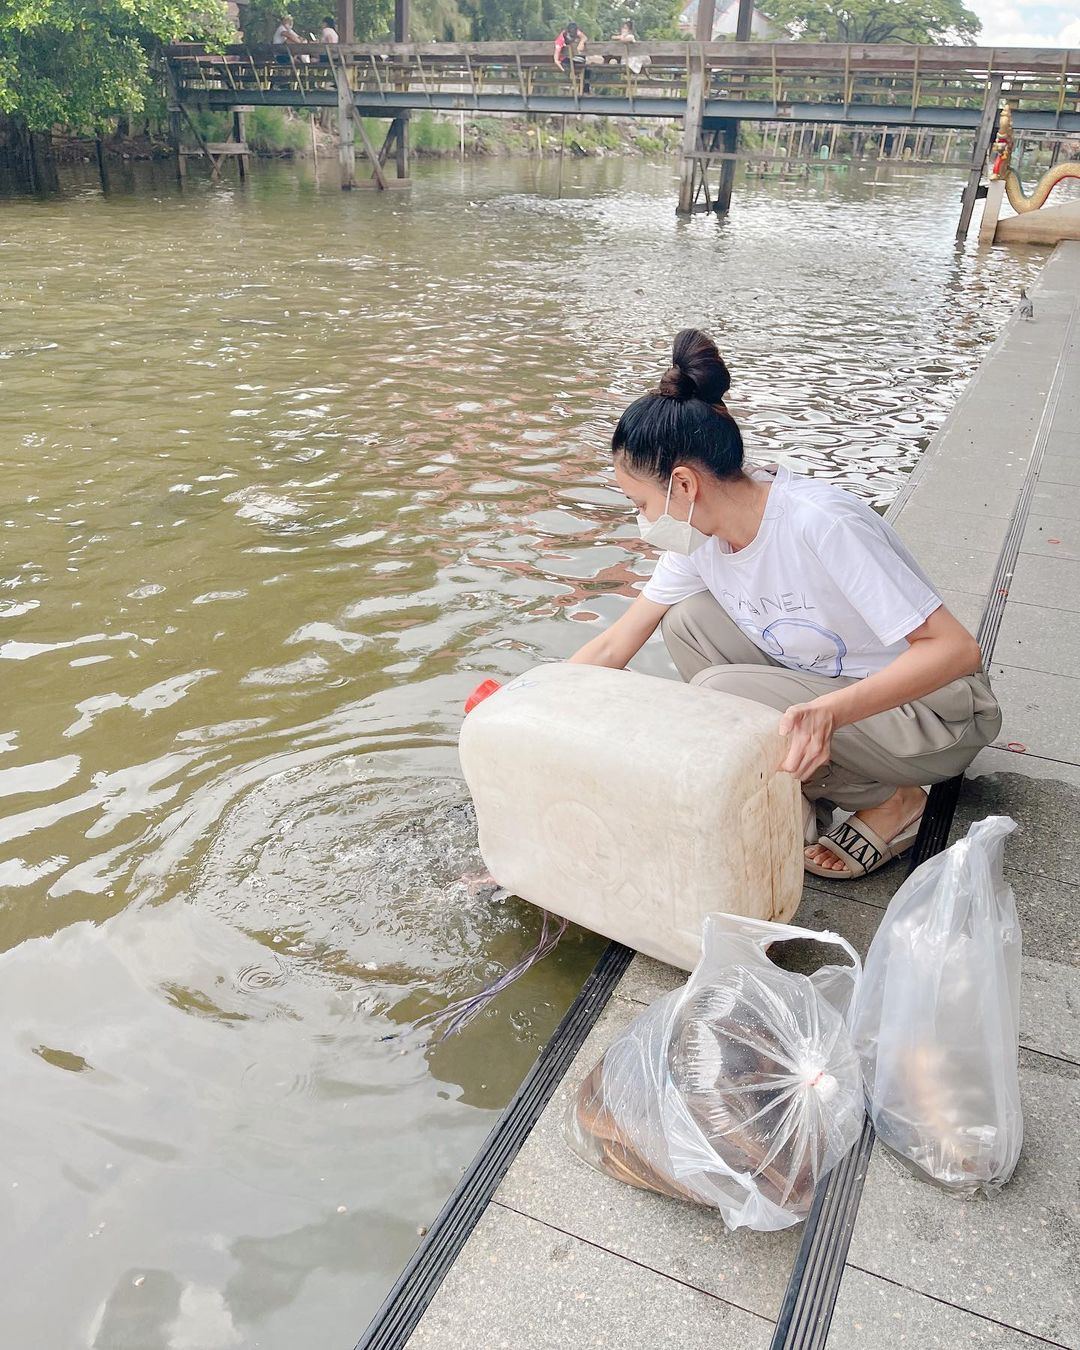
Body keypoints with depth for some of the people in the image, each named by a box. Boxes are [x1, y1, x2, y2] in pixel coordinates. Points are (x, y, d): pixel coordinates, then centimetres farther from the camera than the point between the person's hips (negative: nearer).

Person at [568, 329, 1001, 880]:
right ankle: (798, 791, -1)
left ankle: (888, 801, -5)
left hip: (937, 713, -7)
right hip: (826, 695, 8)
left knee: (719, 692, -25)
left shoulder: (819, 524, -30)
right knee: (687, 620, -6)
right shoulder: (702, 535, -7)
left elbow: (956, 648, -30)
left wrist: (829, 711, -43)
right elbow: (612, 647, 2)